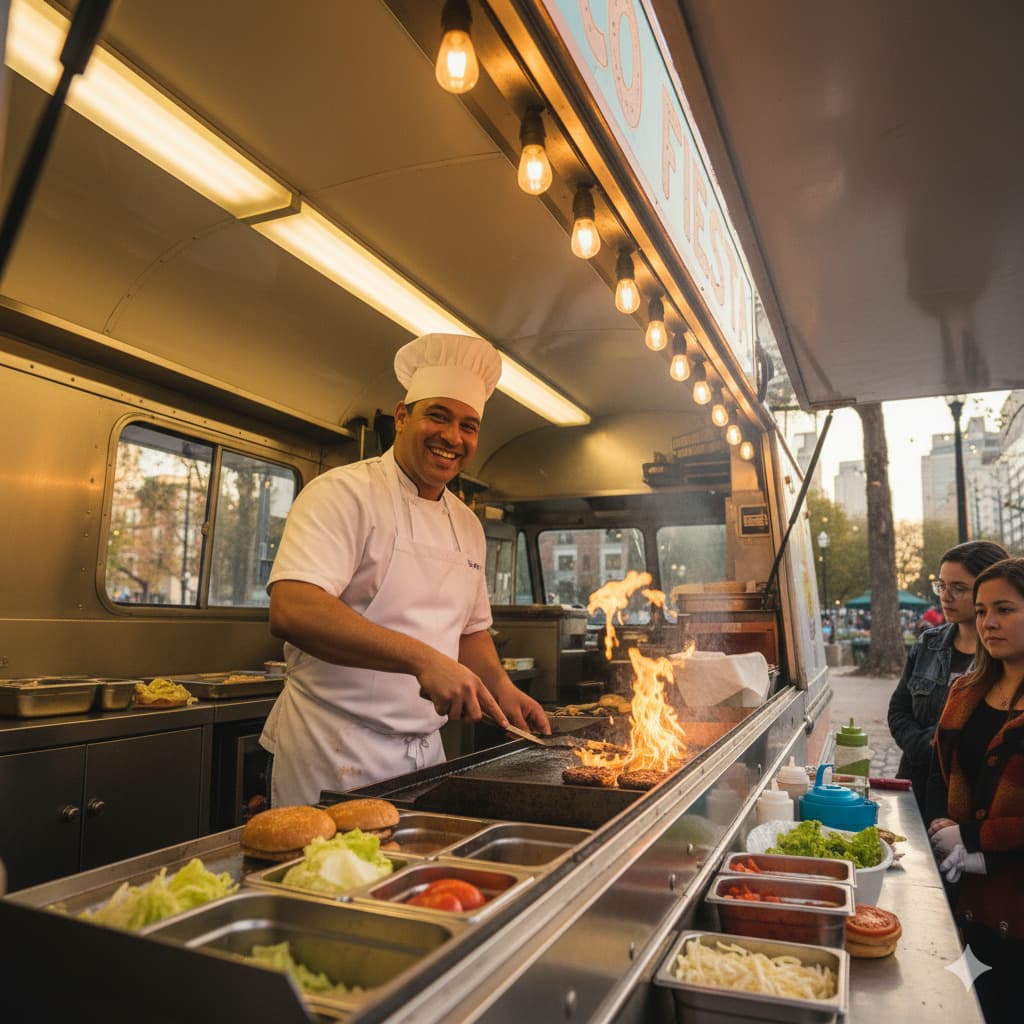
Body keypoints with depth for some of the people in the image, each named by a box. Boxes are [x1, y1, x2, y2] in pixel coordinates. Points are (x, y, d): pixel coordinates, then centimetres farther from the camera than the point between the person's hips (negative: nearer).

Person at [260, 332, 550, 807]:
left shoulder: (468, 526, 10)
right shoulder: (342, 494, -13)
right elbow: (291, 611, -28)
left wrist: (502, 688, 0)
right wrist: (423, 659, -34)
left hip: (424, 748, 7)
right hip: (334, 753, -7)